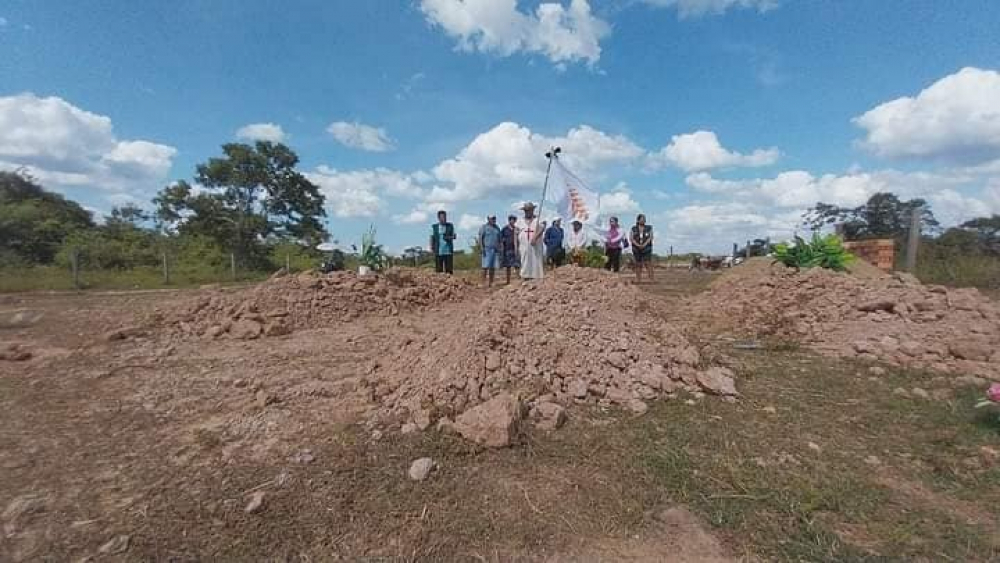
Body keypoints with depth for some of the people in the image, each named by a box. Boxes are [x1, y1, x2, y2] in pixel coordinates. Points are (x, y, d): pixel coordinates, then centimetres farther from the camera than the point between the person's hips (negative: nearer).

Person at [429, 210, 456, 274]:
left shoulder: (450, 226, 7)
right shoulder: (434, 226, 7)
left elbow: (454, 236, 8)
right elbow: (432, 237, 8)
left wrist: (449, 237, -13)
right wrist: (432, 247, -1)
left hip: (448, 251, 0)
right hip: (438, 251, 0)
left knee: (449, 269, -1)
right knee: (438, 269, 1)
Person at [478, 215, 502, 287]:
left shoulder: (497, 228, 18)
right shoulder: (484, 227, 3)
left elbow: (499, 240, 20)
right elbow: (480, 238, -3)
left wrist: (499, 249, 12)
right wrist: (481, 248, -14)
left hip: (496, 250, 5)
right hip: (487, 249, -5)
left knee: (493, 267, 2)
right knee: (486, 266, -9)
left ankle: (491, 283, 6)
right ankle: (484, 282, -7)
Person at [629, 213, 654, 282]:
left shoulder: (649, 228, 7)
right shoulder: (633, 229, 8)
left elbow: (650, 237, -1)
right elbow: (631, 238, 0)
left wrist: (644, 244, -16)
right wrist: (638, 245, -15)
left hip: (647, 248, -1)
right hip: (636, 249, 1)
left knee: (648, 263, -11)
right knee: (638, 264, 3)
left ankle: (651, 279, -15)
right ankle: (638, 279, 5)